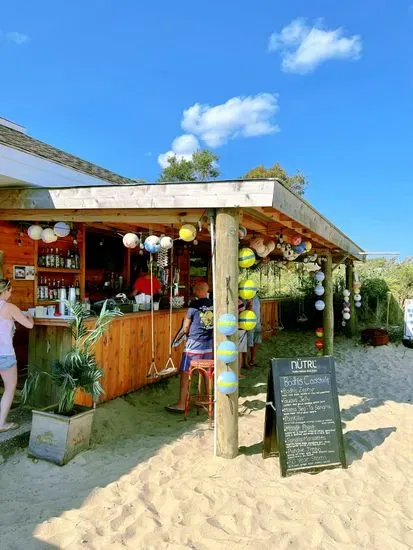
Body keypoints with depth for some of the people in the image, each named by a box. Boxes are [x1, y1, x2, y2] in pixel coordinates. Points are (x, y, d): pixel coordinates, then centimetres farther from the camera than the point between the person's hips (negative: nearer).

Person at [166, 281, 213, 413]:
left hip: (194, 344, -6)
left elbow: (185, 328, -5)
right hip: (209, 344, 6)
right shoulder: (213, 304, 2)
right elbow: (215, 325, 11)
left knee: (185, 373, 2)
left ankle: (181, 404, 5)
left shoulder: (194, 305, -13)